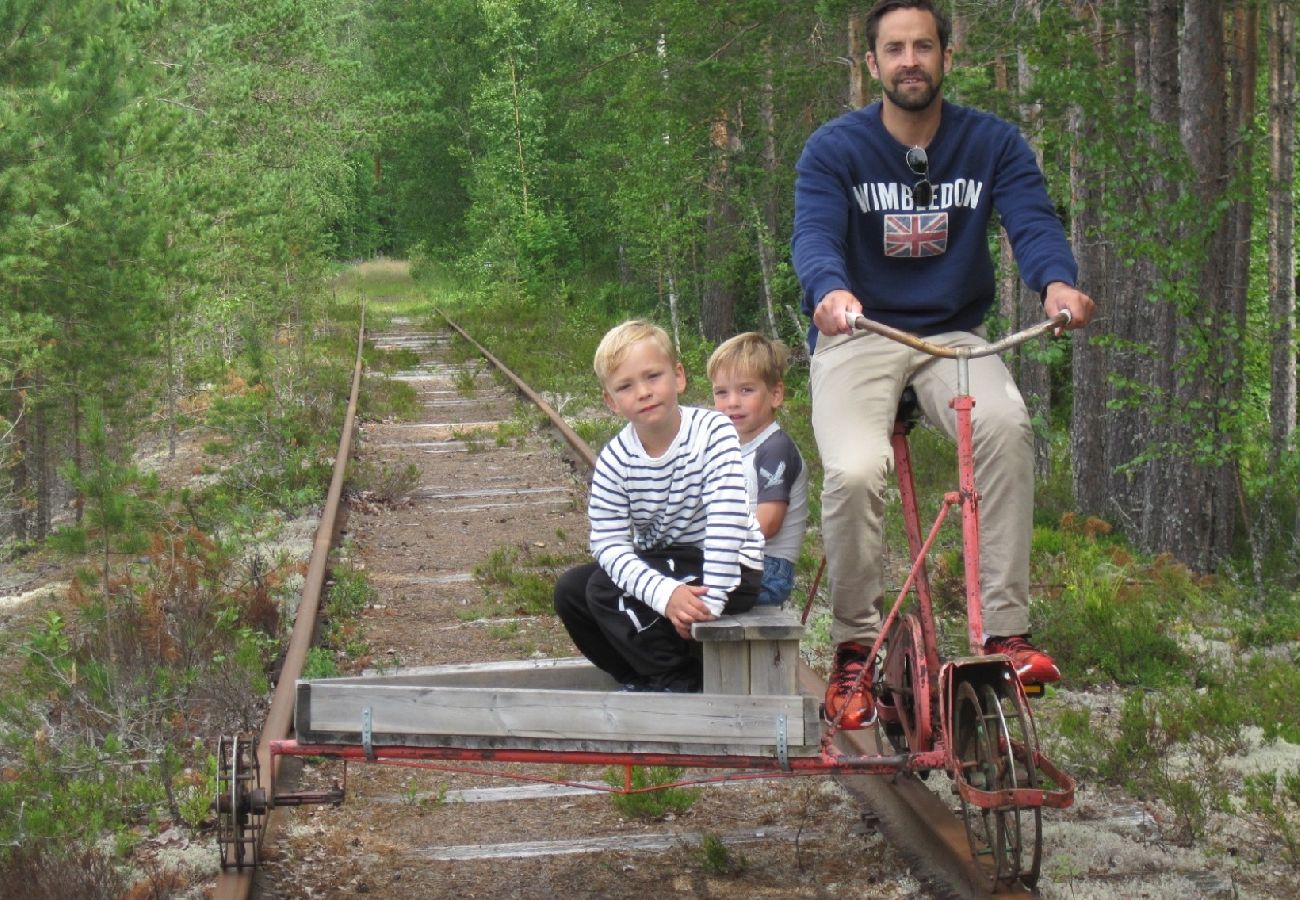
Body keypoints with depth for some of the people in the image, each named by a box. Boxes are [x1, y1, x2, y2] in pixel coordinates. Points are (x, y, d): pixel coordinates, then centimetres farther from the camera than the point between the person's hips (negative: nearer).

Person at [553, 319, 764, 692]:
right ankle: (641, 679, 7)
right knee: (571, 589, -6)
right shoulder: (614, 460, -9)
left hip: (729, 569, -6)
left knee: (607, 592, -21)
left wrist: (711, 600, -34)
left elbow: (726, 518, -27)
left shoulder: (712, 431, -20)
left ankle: (683, 683, -7)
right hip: (662, 565, 6)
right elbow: (609, 543, -17)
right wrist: (664, 593, -33)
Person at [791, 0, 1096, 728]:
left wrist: (1058, 282, -38)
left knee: (1007, 427, -32)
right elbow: (814, 233, -19)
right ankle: (855, 649, -8)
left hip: (954, 335, 1)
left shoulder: (993, 144, 2)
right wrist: (830, 290, -44)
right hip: (857, 338, -1)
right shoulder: (835, 149, -3)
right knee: (855, 473, -29)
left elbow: (1034, 221, -14)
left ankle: (1007, 630, -25)